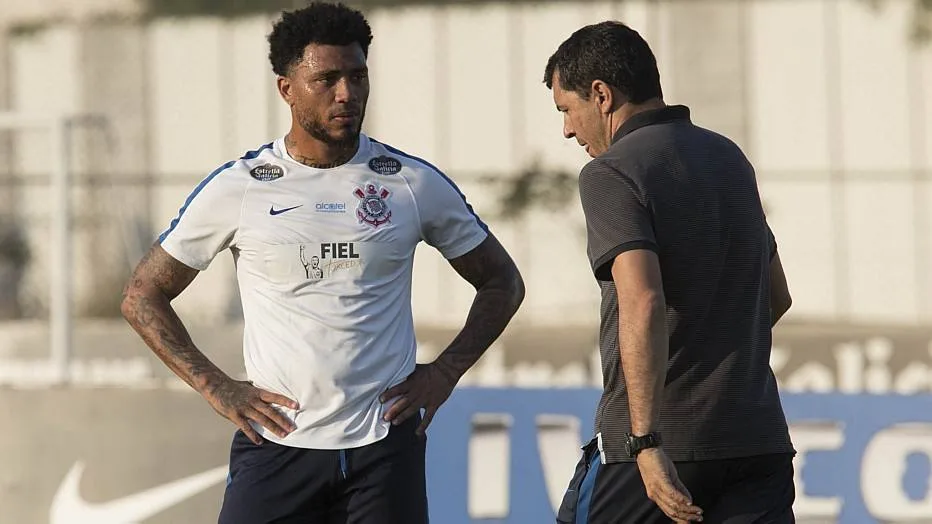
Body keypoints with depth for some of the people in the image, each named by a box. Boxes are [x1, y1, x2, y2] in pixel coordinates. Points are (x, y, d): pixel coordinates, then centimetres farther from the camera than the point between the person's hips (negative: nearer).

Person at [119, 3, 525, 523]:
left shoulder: (415, 184, 4)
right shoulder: (238, 188, 1)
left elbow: (502, 283, 17)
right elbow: (143, 295, 9)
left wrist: (444, 373, 4)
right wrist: (217, 388, 0)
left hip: (386, 446, 1)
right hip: (276, 442, -1)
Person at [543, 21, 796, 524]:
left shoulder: (611, 173, -9)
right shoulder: (729, 158, 15)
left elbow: (644, 305, -22)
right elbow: (777, 297, 25)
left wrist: (647, 442, -25)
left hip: (661, 443, -6)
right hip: (757, 438, 6)